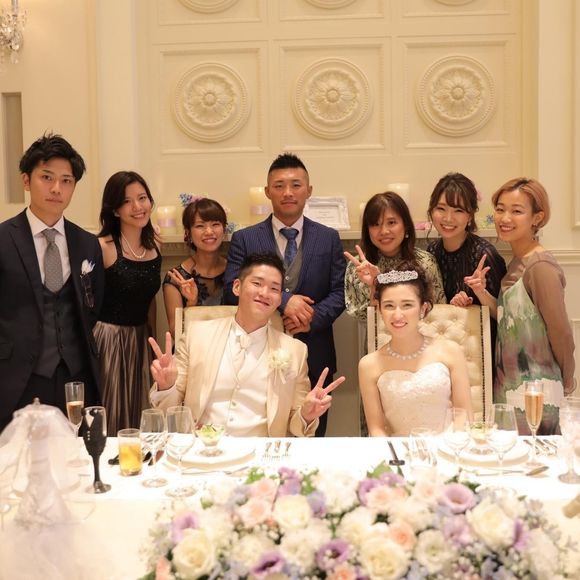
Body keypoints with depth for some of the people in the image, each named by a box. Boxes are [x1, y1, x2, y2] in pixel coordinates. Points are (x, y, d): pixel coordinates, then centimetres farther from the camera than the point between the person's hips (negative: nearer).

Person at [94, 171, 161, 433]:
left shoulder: (154, 245, 5)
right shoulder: (102, 247, -13)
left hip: (142, 340, 6)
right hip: (108, 339, -6)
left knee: (138, 415, 14)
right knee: (108, 417, 3)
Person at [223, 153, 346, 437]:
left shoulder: (328, 238, 6)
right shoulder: (244, 239, 2)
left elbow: (339, 291, 3)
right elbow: (231, 290, -8)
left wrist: (313, 318, -16)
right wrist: (283, 301, -19)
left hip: (314, 357, 1)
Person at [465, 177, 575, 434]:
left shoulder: (541, 267, -19)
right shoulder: (517, 262, 7)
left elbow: (561, 333, -14)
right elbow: (511, 318, 7)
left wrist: (566, 382, -1)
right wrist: (482, 294, -8)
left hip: (532, 395, -8)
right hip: (509, 387, 8)